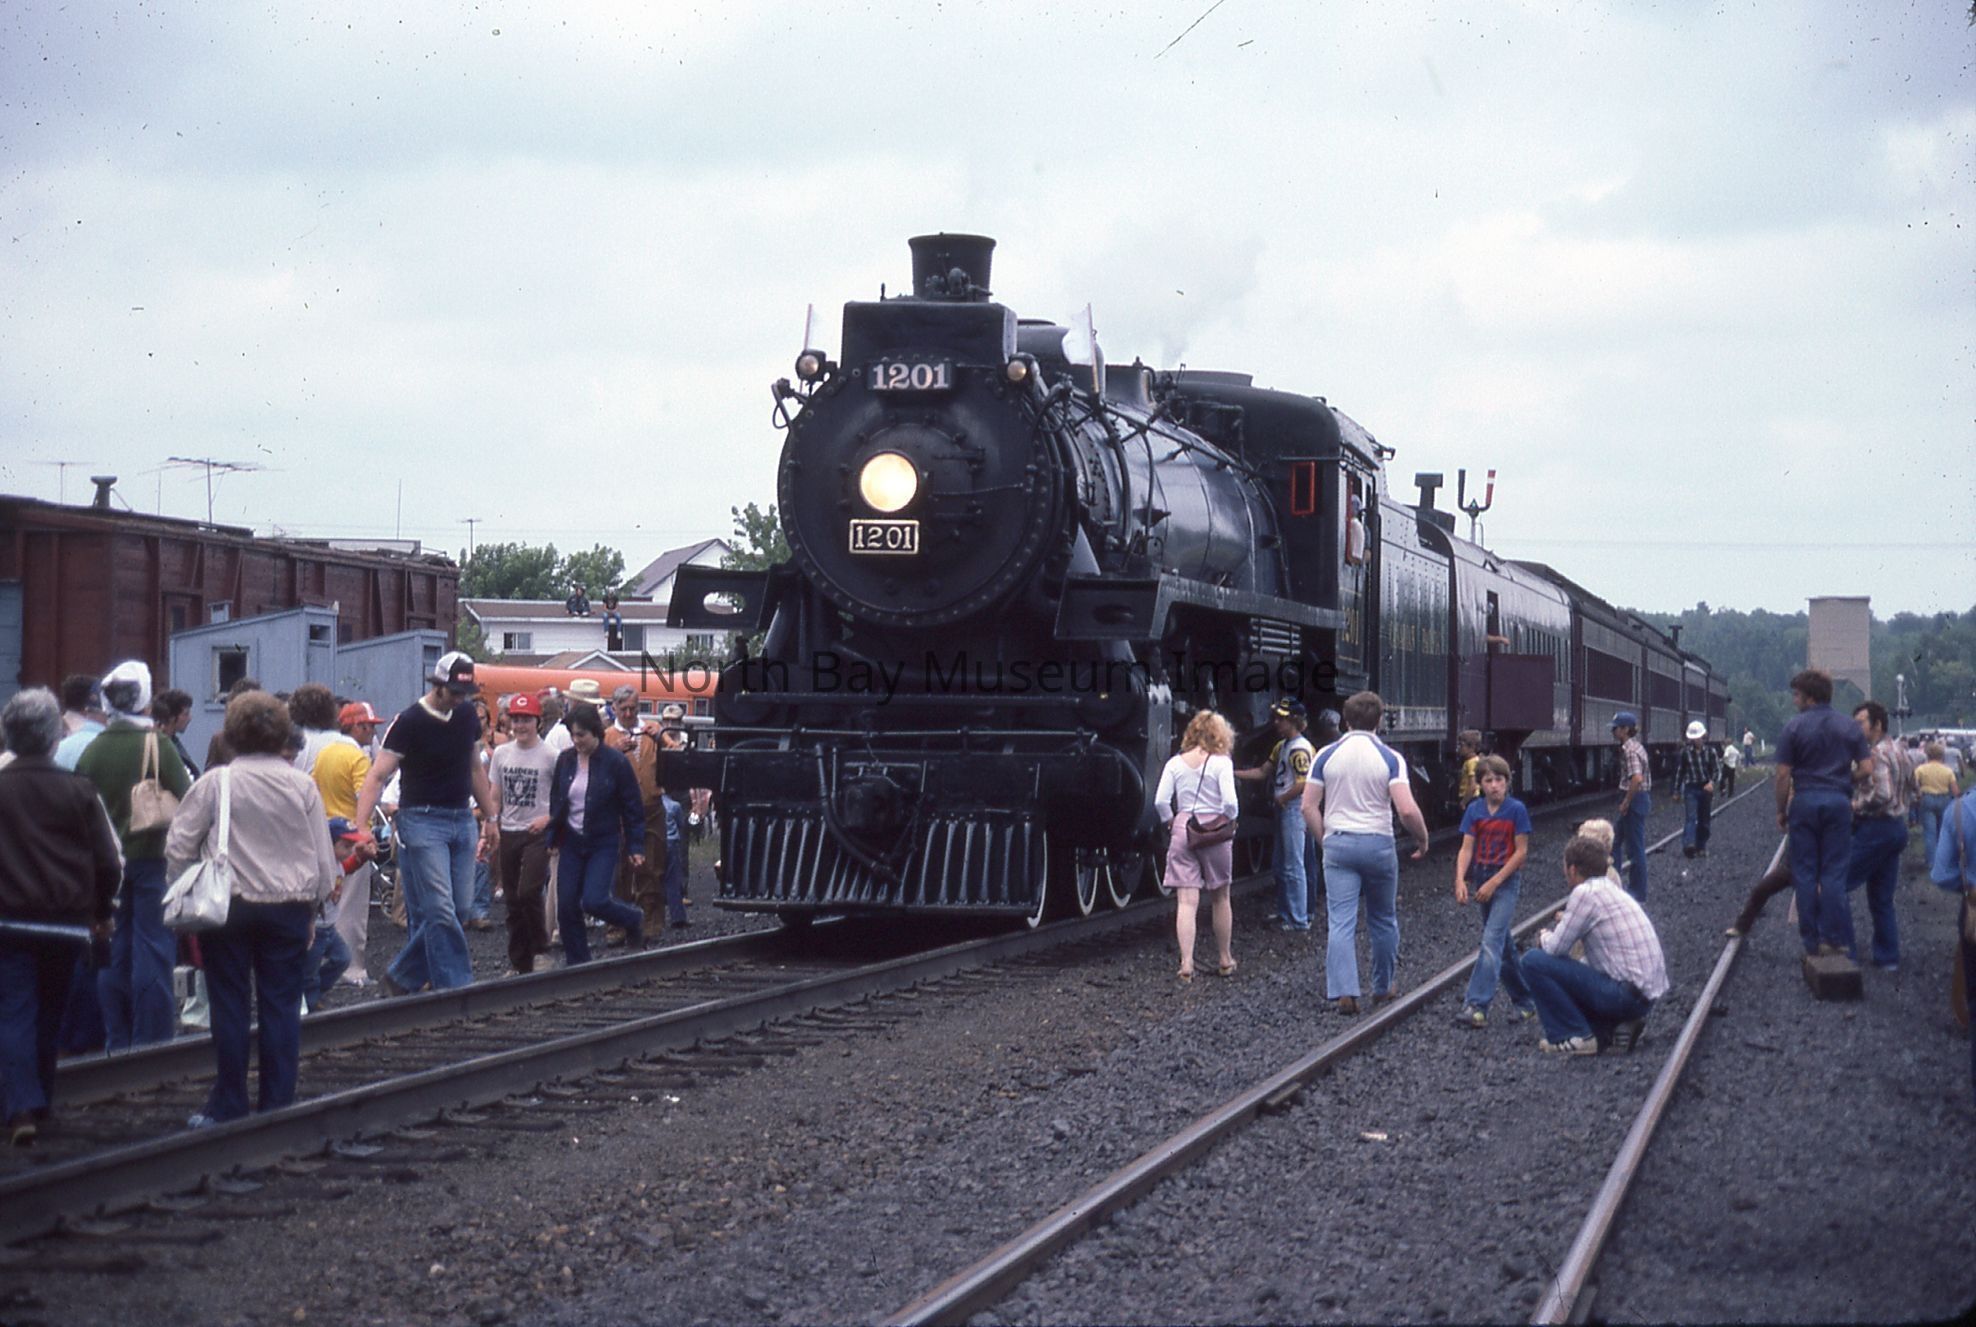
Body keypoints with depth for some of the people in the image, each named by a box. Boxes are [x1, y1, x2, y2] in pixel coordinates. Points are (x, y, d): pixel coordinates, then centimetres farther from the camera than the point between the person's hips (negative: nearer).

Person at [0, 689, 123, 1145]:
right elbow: (108, 863, -2)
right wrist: (101, 912, 12)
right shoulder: (78, 791, -5)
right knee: (50, 1014, 16)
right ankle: (40, 1101, 25)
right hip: (66, 919, 1)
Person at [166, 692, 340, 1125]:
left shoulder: (216, 782, -8)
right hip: (289, 907, 2)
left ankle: (228, 1104, 8)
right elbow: (323, 856, 4)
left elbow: (178, 846, -5)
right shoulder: (302, 785, -1)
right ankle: (278, 1102, 7)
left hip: (229, 906, -2)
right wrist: (316, 899, 16)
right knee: (281, 1006, 6)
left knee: (230, 1006, 5)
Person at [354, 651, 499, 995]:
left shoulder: (467, 716, 9)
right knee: (441, 911, -10)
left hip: (461, 821, 7)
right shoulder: (409, 722, -10)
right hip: (422, 821, -7)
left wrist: (489, 818, 21)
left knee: (460, 907, 4)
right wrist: (360, 827, -25)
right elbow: (377, 776, -14)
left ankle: (401, 979, 16)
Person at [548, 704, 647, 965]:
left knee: (593, 901, -16)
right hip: (571, 843, 5)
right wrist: (551, 839, 8)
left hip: (604, 844, -5)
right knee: (567, 905, 1)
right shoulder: (565, 761, 3)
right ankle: (576, 961, 14)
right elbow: (555, 802, 11)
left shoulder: (615, 763, -10)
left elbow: (632, 806, -5)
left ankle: (633, 920, 14)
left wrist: (636, 846, -7)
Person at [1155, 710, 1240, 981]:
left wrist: (1171, 823, 11)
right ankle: (1224, 960, 25)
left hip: (1183, 829, 2)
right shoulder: (1221, 762, -5)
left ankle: (1186, 964, -12)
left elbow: (1160, 801, -3)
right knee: (1220, 897, 15)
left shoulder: (1176, 763, 4)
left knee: (1186, 902, -1)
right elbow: (1230, 802, -14)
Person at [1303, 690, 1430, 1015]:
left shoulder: (1326, 755, 1)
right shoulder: (1390, 758, -6)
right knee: (1383, 921, 16)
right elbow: (1407, 809, -14)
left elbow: (1308, 806, 0)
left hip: (1338, 844, 1)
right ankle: (1382, 988, 25)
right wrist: (1423, 839, 1)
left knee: (1341, 922, -2)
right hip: (1378, 844, -1)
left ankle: (1345, 992, -13)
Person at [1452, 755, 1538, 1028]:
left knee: (1492, 941, -17)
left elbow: (1521, 851, -9)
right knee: (1503, 944, 12)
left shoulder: (1516, 809, -9)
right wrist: (1460, 879, -18)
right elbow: (1467, 848, -1)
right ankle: (1525, 1002, 25)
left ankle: (1477, 1007, -26)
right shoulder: (1475, 810, 3)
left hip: (1506, 879, -5)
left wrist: (1494, 882, -15)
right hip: (1483, 878, 5)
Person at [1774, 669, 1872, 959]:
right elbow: (1866, 769, -1)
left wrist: (1781, 810, 4)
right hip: (1839, 803, 2)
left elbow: (1783, 774, -5)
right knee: (1834, 874, 4)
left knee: (1805, 873, 6)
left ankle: (1811, 940, 6)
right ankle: (1834, 938, 1)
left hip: (1804, 802, -2)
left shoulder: (1794, 728, -4)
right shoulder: (1849, 729, 4)